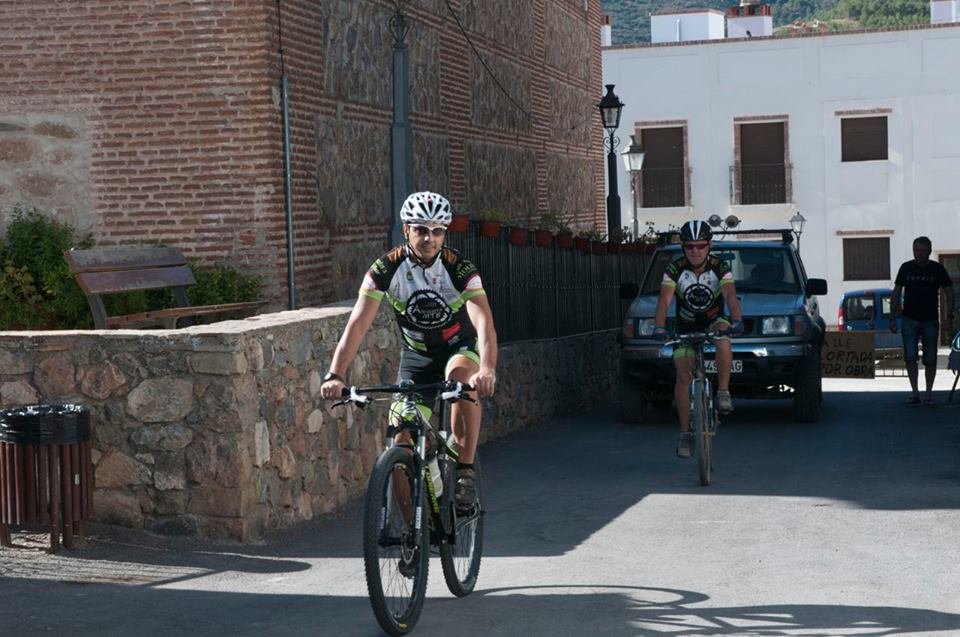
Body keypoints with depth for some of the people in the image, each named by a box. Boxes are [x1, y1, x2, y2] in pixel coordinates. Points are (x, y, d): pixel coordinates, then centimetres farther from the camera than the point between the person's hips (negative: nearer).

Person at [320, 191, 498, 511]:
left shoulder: (460, 268, -24)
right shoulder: (386, 268, -20)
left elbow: (484, 322, -36)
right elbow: (357, 324, -26)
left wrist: (487, 370, -55)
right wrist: (335, 375, -39)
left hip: (459, 347, -2)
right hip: (415, 355, 2)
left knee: (462, 376, -37)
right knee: (402, 439, -10)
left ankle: (465, 470, -26)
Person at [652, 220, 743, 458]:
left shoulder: (720, 268, -19)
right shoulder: (674, 270, -19)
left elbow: (731, 296, -33)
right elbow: (664, 300, -30)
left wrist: (736, 321, -53)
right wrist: (659, 327, -49)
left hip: (715, 321, -1)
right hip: (686, 327, 1)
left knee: (723, 339, -37)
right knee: (683, 377, -10)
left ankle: (723, 393, -26)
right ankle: (685, 433, -1)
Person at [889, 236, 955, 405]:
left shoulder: (937, 269, 0)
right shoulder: (906, 268, 3)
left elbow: (949, 293, 5)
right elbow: (896, 293, 8)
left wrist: (949, 316, -6)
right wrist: (893, 318, 2)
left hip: (930, 321, 0)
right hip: (909, 319, 0)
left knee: (930, 359, 3)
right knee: (910, 357, -8)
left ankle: (929, 393, 13)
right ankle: (914, 392, 0)